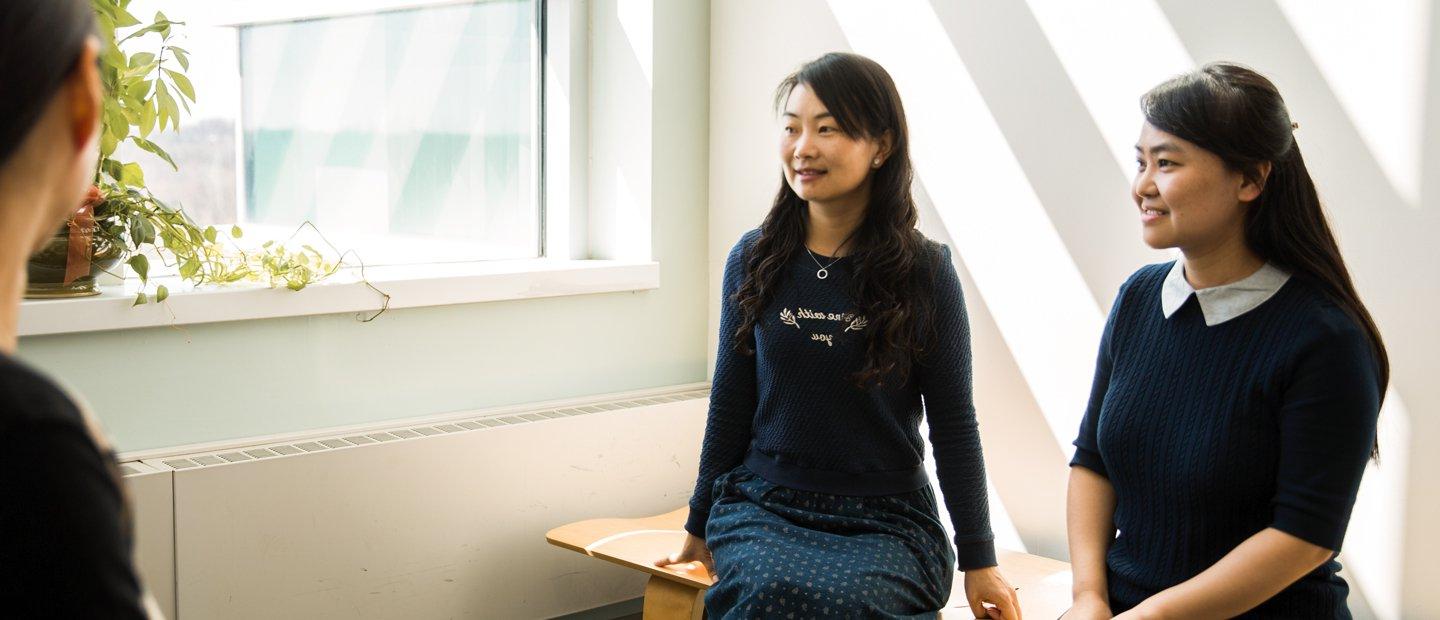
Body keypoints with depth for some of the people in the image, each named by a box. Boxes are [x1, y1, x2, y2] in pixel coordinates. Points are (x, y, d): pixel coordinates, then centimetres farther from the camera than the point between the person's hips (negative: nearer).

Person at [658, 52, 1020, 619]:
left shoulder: (925, 272, -3)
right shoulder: (753, 259, 3)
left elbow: (953, 423, 1)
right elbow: (730, 403, 10)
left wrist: (978, 560, 3)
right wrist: (701, 525, 16)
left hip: (884, 522, -1)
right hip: (761, 507, 2)